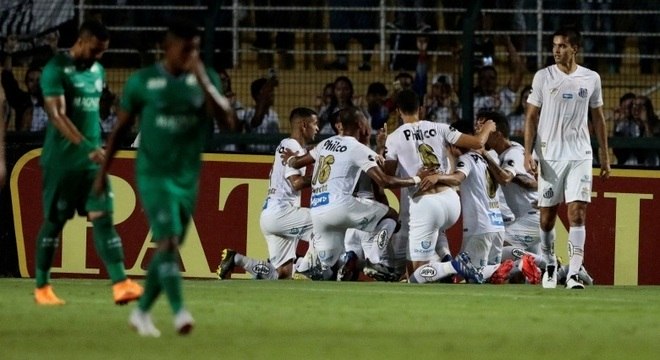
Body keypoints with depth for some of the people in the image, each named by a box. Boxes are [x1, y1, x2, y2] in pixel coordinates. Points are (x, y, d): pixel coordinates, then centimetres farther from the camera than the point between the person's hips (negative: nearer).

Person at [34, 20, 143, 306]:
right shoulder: (56, 70, -12)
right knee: (54, 222, 3)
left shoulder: (98, 71, 11)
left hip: (92, 160, 6)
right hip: (61, 161, -6)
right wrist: (87, 147, -32)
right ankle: (42, 288, 14)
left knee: (104, 218, -5)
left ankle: (121, 284, -15)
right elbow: (57, 115, -22)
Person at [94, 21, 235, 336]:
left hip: (188, 177, 4)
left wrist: (204, 83, -19)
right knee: (168, 241, -20)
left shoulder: (206, 79, 2)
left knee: (169, 249, 10)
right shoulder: (142, 81, -4)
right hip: (154, 175, -4)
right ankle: (179, 313, -27)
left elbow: (227, 121, -9)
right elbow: (121, 127, 5)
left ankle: (142, 312, 25)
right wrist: (103, 171, 7)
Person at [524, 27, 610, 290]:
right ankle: (550, 265, 28)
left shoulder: (591, 79, 5)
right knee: (547, 216, 5)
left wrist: (605, 157, 14)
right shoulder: (543, 77, 1)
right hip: (549, 156, 0)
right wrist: (528, 154, -6)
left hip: (580, 156, 0)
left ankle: (573, 274, -15)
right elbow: (532, 117, 3)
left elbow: (598, 118, 14)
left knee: (577, 213, -12)